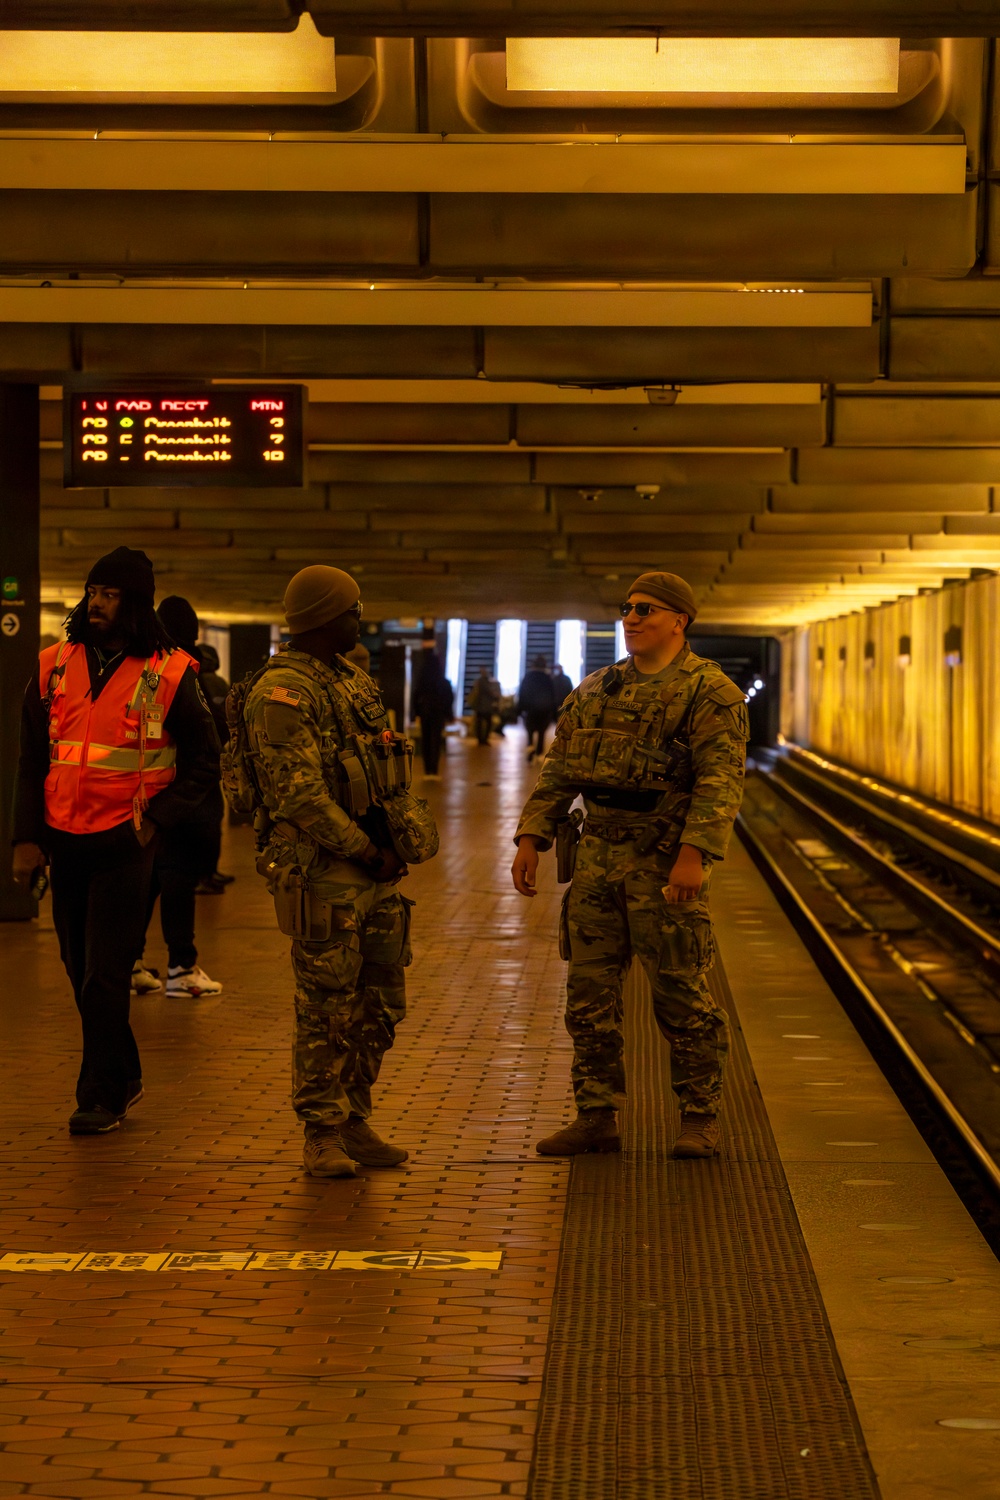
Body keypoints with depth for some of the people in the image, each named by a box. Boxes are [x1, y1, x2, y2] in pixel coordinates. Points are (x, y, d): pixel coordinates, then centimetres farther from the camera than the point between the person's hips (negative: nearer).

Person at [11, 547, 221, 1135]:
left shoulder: (169, 674, -4)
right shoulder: (54, 667, 7)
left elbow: (203, 764, 3)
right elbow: (33, 761, 12)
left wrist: (155, 821, -8)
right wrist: (28, 837, 5)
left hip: (127, 845, -4)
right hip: (64, 840, 4)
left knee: (104, 975, -5)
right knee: (82, 972, 11)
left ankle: (103, 1096, 4)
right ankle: (125, 1075, 27)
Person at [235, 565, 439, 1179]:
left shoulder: (356, 682, 16)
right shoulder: (281, 692, -13)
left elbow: (391, 768, 20)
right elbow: (300, 793, -19)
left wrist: (406, 832, 5)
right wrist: (366, 850, -15)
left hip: (377, 869, 9)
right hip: (321, 870, -9)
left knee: (379, 1005, 11)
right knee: (327, 1009, -4)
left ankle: (355, 1123, 22)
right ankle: (323, 1134, 5)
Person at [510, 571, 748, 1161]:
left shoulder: (709, 691, -7)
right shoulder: (595, 690, 15)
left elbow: (721, 780, -16)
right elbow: (558, 770, 16)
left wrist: (694, 854, -25)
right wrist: (532, 838, 6)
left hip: (666, 865, -6)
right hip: (599, 859, 6)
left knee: (682, 995, -1)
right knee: (589, 993, 6)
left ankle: (701, 1120, 9)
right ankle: (597, 1117, 13)